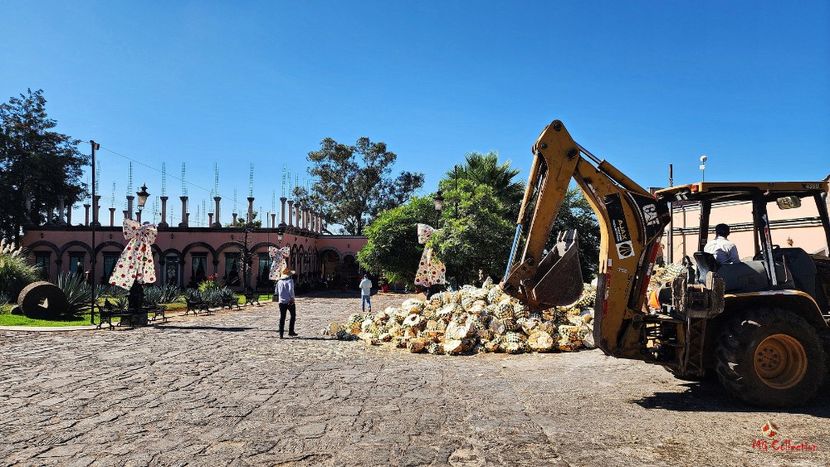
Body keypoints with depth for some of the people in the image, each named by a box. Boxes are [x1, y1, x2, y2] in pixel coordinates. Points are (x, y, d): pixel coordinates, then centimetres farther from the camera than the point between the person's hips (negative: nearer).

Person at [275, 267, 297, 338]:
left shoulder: (279, 281, 11)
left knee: (282, 317, 6)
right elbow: (291, 290, -19)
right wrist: (292, 298, -17)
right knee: (293, 315, 12)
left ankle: (281, 334, 2)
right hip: (289, 301, -5)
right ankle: (291, 331, 8)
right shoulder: (290, 280, -7)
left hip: (281, 302, 5)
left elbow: (276, 291, 17)